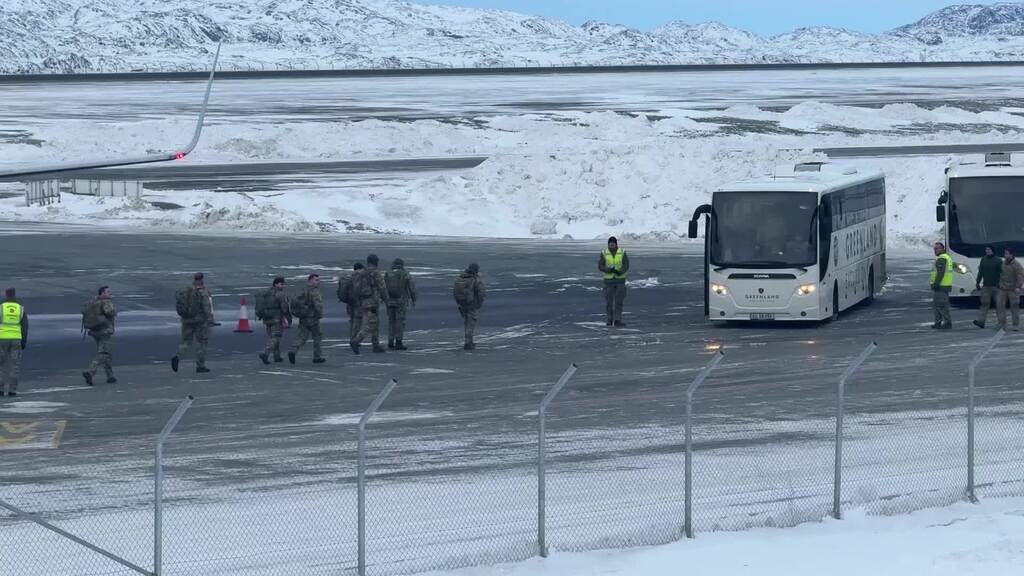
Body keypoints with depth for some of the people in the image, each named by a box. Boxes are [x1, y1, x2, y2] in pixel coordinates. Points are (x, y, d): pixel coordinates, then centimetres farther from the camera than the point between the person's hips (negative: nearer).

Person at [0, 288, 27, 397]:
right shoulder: (21, 309, 1)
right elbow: (25, 326, -3)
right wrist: (24, 342, 1)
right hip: (16, 339, 1)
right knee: (14, 365, 6)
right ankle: (12, 390, 1)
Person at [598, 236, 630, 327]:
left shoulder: (622, 253, -5)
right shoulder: (604, 253, -4)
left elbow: (626, 266, -11)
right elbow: (600, 266, -11)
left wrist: (619, 272, -31)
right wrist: (611, 270, -26)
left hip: (620, 279, 0)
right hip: (609, 279, 0)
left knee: (619, 300, -6)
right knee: (609, 301, 3)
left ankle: (617, 320, -8)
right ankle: (610, 319, 17)